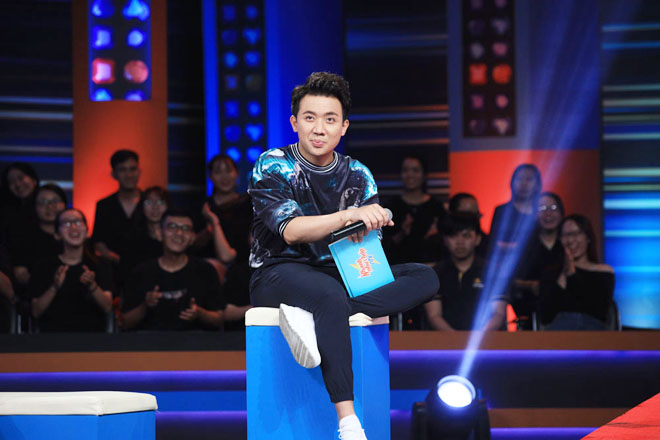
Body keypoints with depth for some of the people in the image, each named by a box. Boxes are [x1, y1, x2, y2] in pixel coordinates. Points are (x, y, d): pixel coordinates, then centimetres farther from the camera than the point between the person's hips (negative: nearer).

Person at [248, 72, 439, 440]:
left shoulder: (357, 176, 9)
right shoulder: (273, 167, -4)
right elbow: (291, 230, -19)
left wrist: (369, 227, -21)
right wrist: (350, 216, -33)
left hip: (339, 274, 5)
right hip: (278, 274, -5)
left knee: (424, 278, -16)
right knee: (331, 296, -40)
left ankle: (311, 320, -33)